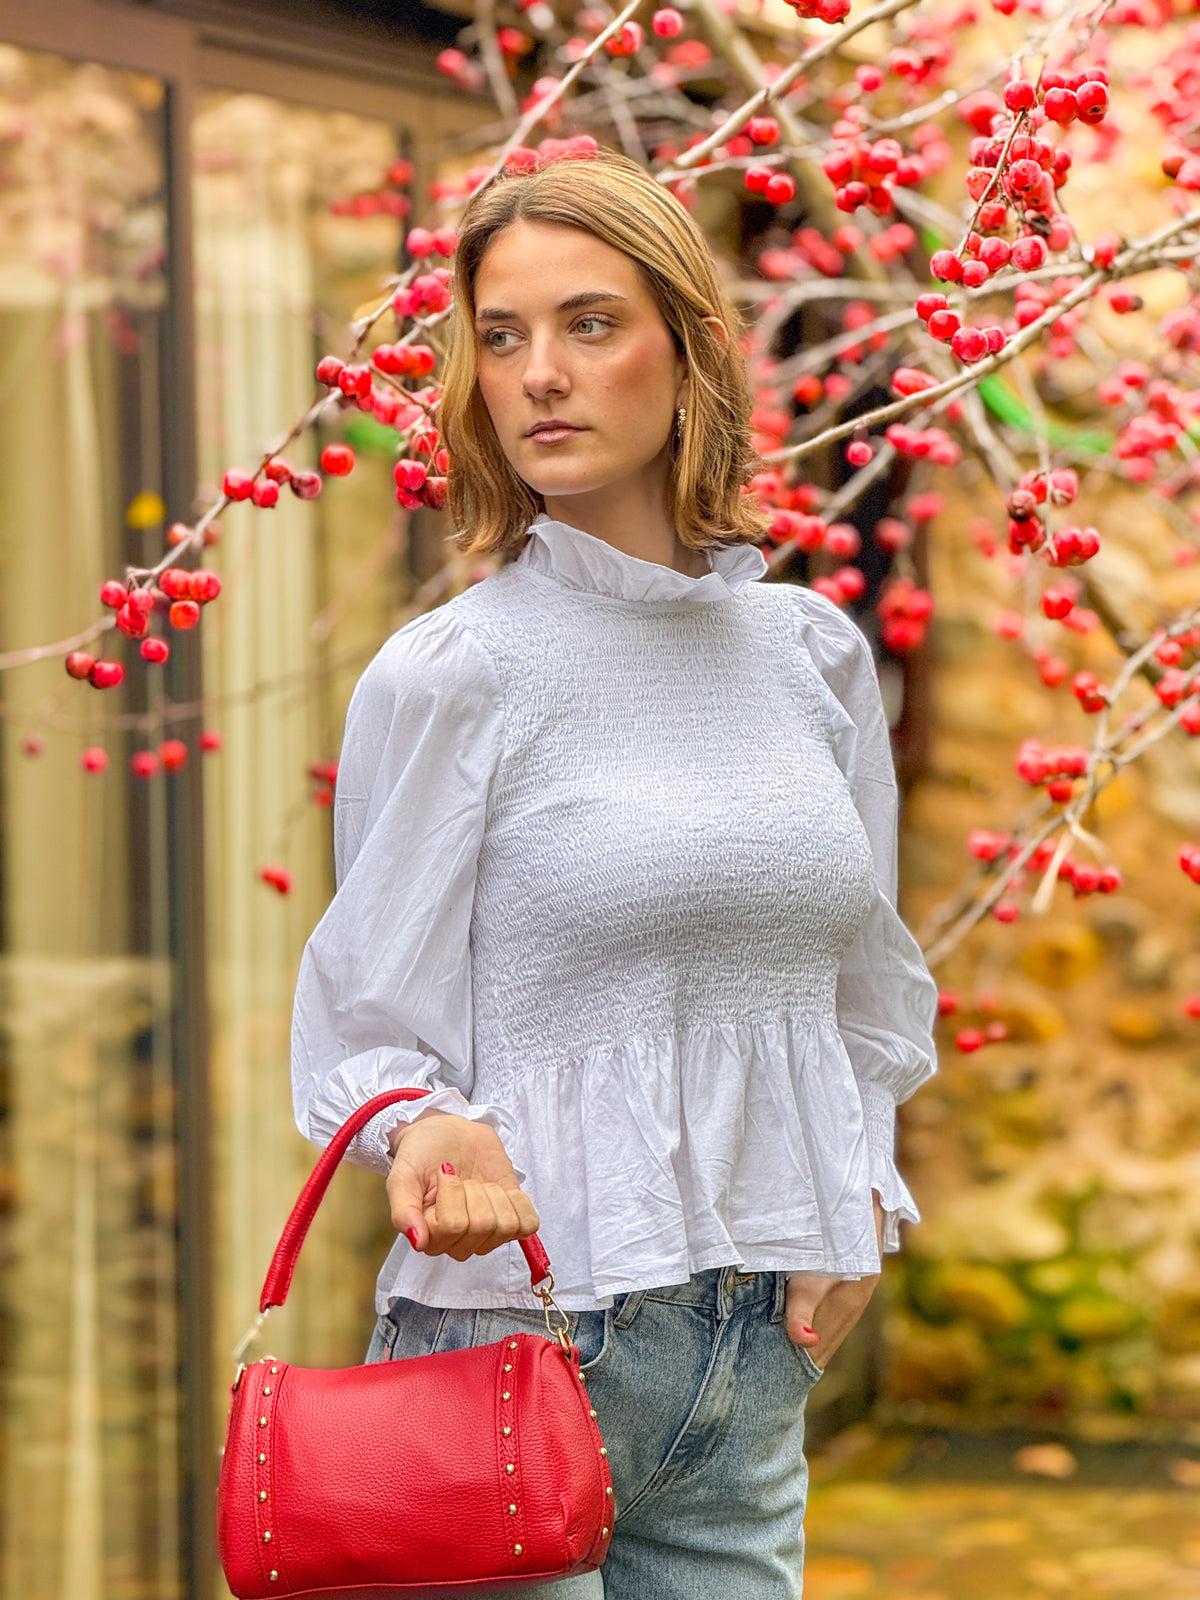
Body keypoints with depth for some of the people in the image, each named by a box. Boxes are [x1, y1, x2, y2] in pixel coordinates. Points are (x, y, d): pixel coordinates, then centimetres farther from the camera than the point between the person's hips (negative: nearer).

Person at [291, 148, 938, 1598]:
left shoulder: (812, 652, 8)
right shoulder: (449, 675, -7)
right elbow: (366, 1023, -4)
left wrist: (855, 1208, 5)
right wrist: (430, 1134, -25)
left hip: (760, 1357, 5)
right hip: (518, 1326, -4)